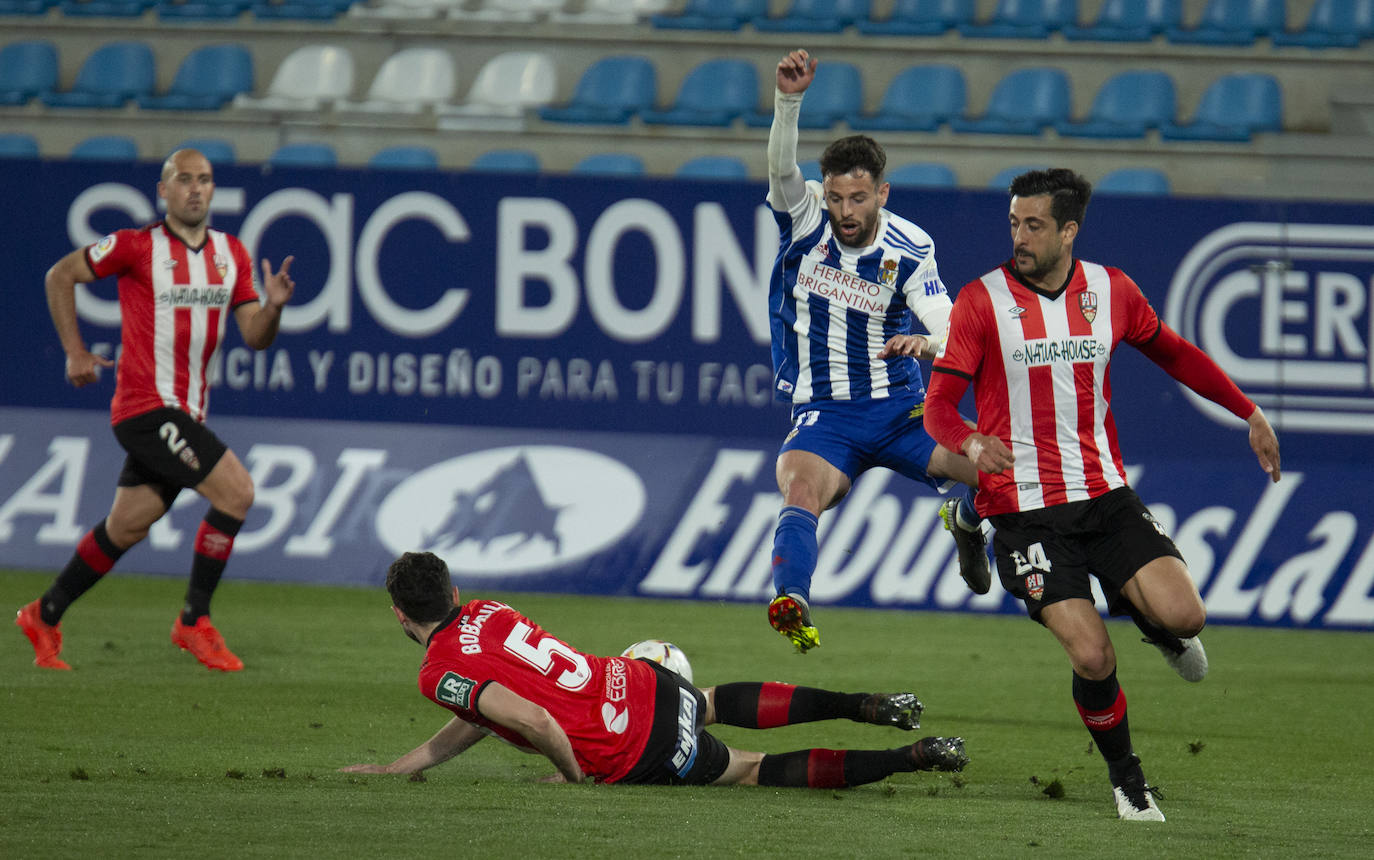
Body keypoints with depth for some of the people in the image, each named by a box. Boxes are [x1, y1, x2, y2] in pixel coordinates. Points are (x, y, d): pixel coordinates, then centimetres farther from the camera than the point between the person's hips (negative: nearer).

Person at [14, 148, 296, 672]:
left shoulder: (232, 254, 9)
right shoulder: (137, 246, -8)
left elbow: (256, 337, 7)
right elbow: (60, 276, 3)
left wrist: (274, 305, -14)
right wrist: (75, 352, 2)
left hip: (186, 412, 7)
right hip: (145, 406, -7)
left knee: (125, 529, 13)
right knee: (235, 490, -18)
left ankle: (44, 617, 29)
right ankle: (195, 622, -7)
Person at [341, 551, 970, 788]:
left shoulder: (441, 675, -14)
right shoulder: (487, 613, 11)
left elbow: (534, 721, -28)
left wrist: (573, 773, -7)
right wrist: (393, 769, 23)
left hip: (634, 754, -7)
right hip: (642, 683, 7)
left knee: (754, 770, 11)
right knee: (713, 703, 39)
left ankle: (912, 757, 3)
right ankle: (866, 706, 28)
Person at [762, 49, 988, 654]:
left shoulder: (909, 251, -6)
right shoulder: (805, 215, -5)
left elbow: (955, 340, -11)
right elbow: (781, 165, -26)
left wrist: (925, 344, -36)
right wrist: (789, 99, -44)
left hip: (899, 410, 1)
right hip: (823, 416, -1)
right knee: (801, 491, -33)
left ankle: (968, 524, 24)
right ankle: (792, 603, -55)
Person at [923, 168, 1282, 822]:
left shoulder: (1111, 291, 3)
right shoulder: (982, 300, -7)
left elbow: (1173, 353, 21)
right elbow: (940, 403, -8)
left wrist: (1250, 413, 19)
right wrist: (971, 443, -31)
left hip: (1105, 496, 3)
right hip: (1025, 510, -3)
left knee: (1183, 618, -17)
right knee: (1092, 659, -15)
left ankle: (1141, 613, 22)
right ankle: (1126, 780, 12)